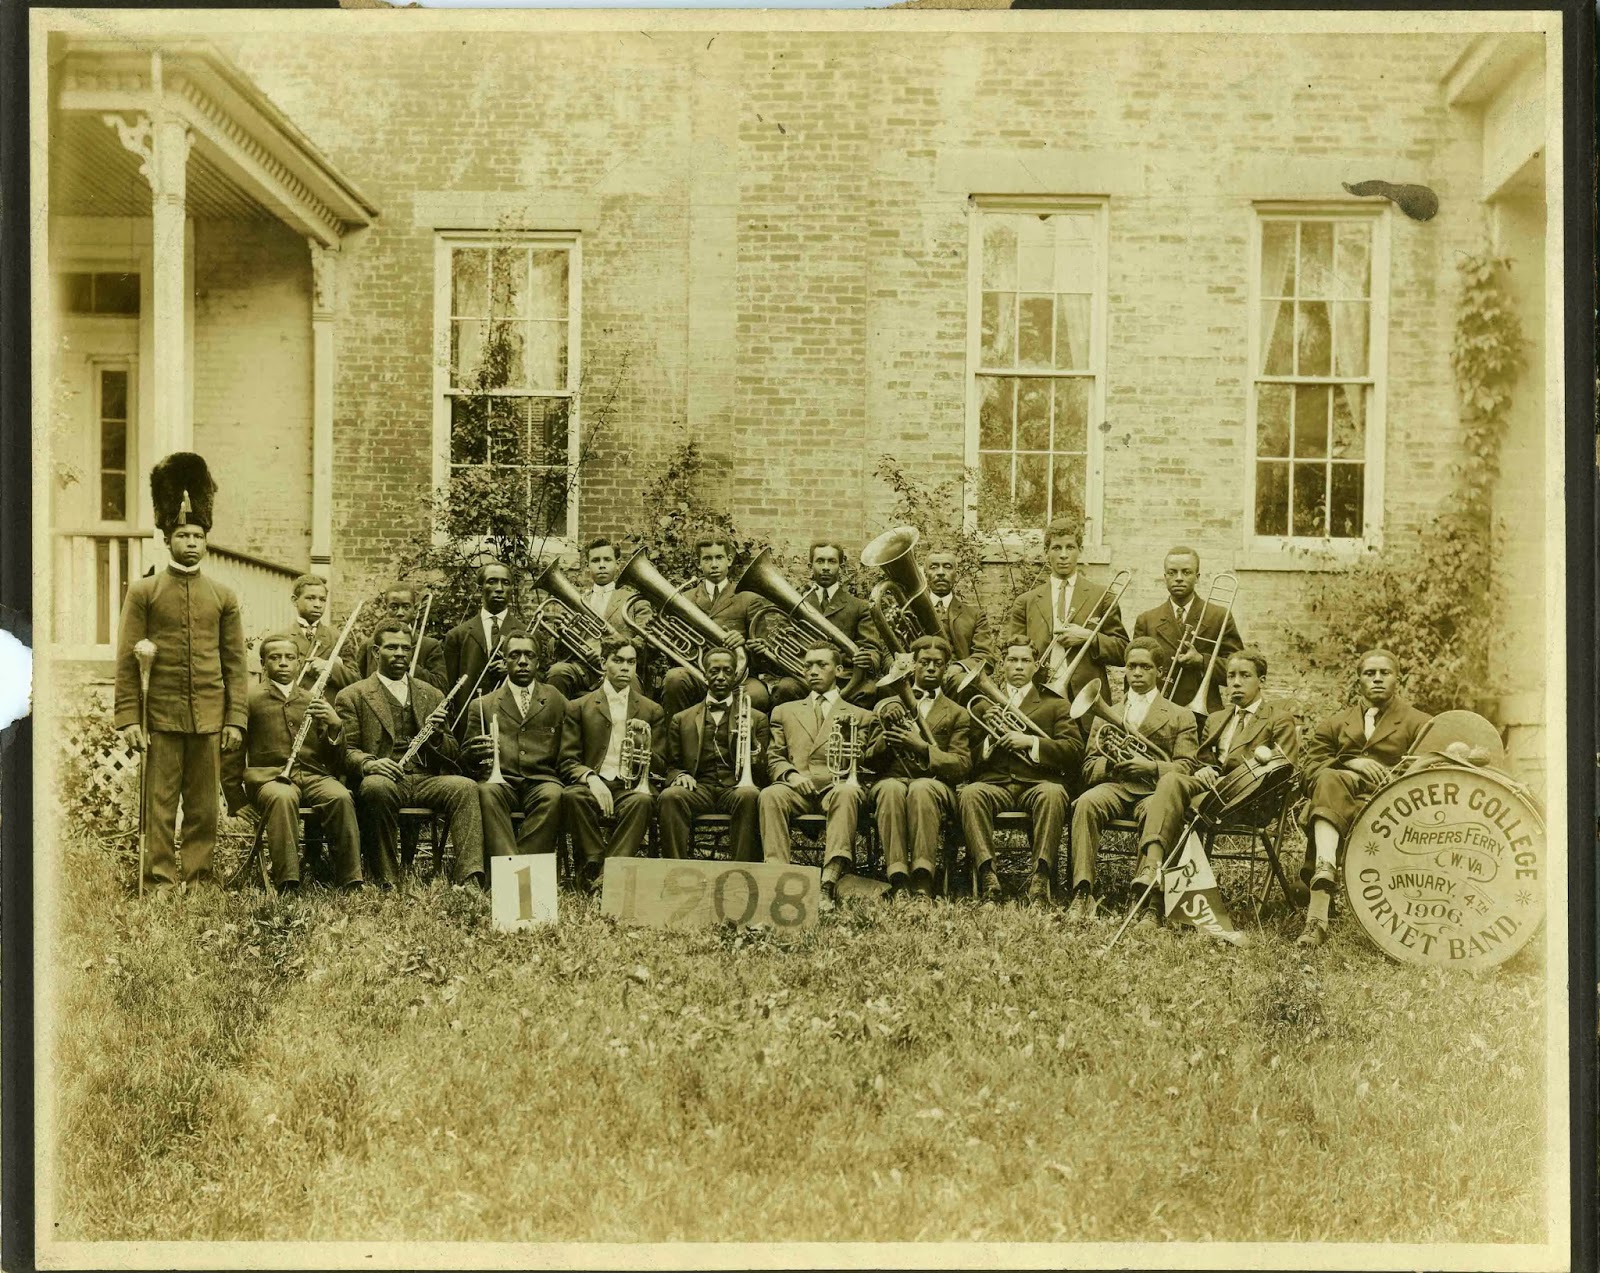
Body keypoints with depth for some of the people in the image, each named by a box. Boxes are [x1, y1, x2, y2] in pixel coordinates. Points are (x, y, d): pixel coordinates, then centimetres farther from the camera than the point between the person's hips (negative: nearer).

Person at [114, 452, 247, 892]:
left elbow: (236, 663, 8)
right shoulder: (144, 591, 3)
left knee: (204, 806, 6)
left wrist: (236, 719, -1)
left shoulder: (224, 596, 9)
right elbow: (127, 661, 0)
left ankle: (199, 880, 13)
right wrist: (127, 718, -8)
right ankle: (160, 881, 6)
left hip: (209, 719, 2)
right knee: (159, 803, 1)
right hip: (161, 718, -2)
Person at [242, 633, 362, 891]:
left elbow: (333, 756, 15)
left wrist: (335, 725, -4)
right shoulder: (252, 699, 13)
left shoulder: (314, 699, 20)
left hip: (314, 774, 2)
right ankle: (287, 884, -44)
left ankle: (350, 882, -31)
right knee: (282, 798, -38)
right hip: (270, 776, -2)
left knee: (341, 797, -31)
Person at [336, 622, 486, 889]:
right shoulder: (352, 696, 13)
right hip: (384, 778, -3)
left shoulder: (431, 696, 23)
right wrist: (369, 763, -21)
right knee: (376, 786, -38)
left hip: (427, 780, 3)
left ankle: (470, 877, -39)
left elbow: (453, 754, 21)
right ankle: (386, 882, -31)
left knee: (466, 787, -28)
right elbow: (345, 750, 2)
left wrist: (436, 734, -3)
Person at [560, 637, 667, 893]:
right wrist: (591, 778, -16)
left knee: (643, 801, -36)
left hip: (630, 786, 0)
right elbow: (568, 762, 6)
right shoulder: (579, 708, 14)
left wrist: (645, 758, -9)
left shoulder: (652, 711, 18)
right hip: (594, 784, 0)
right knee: (571, 796, -36)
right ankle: (593, 866, -26)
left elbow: (661, 765, 15)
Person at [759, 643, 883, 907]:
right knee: (770, 794, -34)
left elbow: (869, 762, 18)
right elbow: (773, 758, 20)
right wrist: (790, 774, -4)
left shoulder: (860, 716, 25)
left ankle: (830, 880, -53)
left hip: (837, 786, -1)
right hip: (798, 787, 2)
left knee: (847, 792, -39)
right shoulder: (785, 712, 29)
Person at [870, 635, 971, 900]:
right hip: (892, 778, 1)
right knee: (891, 788, -37)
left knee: (921, 788, -38)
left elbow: (962, 766, 5)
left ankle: (922, 879, -43)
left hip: (935, 784, -1)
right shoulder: (887, 706, 25)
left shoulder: (956, 714, 20)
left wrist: (923, 748, -10)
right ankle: (898, 880, -43)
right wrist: (884, 737, -5)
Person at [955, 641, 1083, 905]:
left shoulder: (1055, 704, 22)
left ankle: (1040, 877, -42)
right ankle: (986, 872, -41)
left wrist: (1031, 742, -7)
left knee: (1053, 794, -37)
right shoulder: (982, 703, 26)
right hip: (994, 783, 1)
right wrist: (989, 742, -4)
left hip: (1038, 782, -1)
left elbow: (1074, 749, 6)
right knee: (969, 794, -33)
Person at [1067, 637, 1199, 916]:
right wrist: (1110, 763, -5)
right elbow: (1089, 769, 19)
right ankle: (1082, 891, -39)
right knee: (1086, 803, -33)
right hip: (1114, 786, 2)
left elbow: (1186, 768, 6)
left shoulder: (1180, 716, 20)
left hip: (1155, 789, -2)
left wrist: (1152, 767, -13)